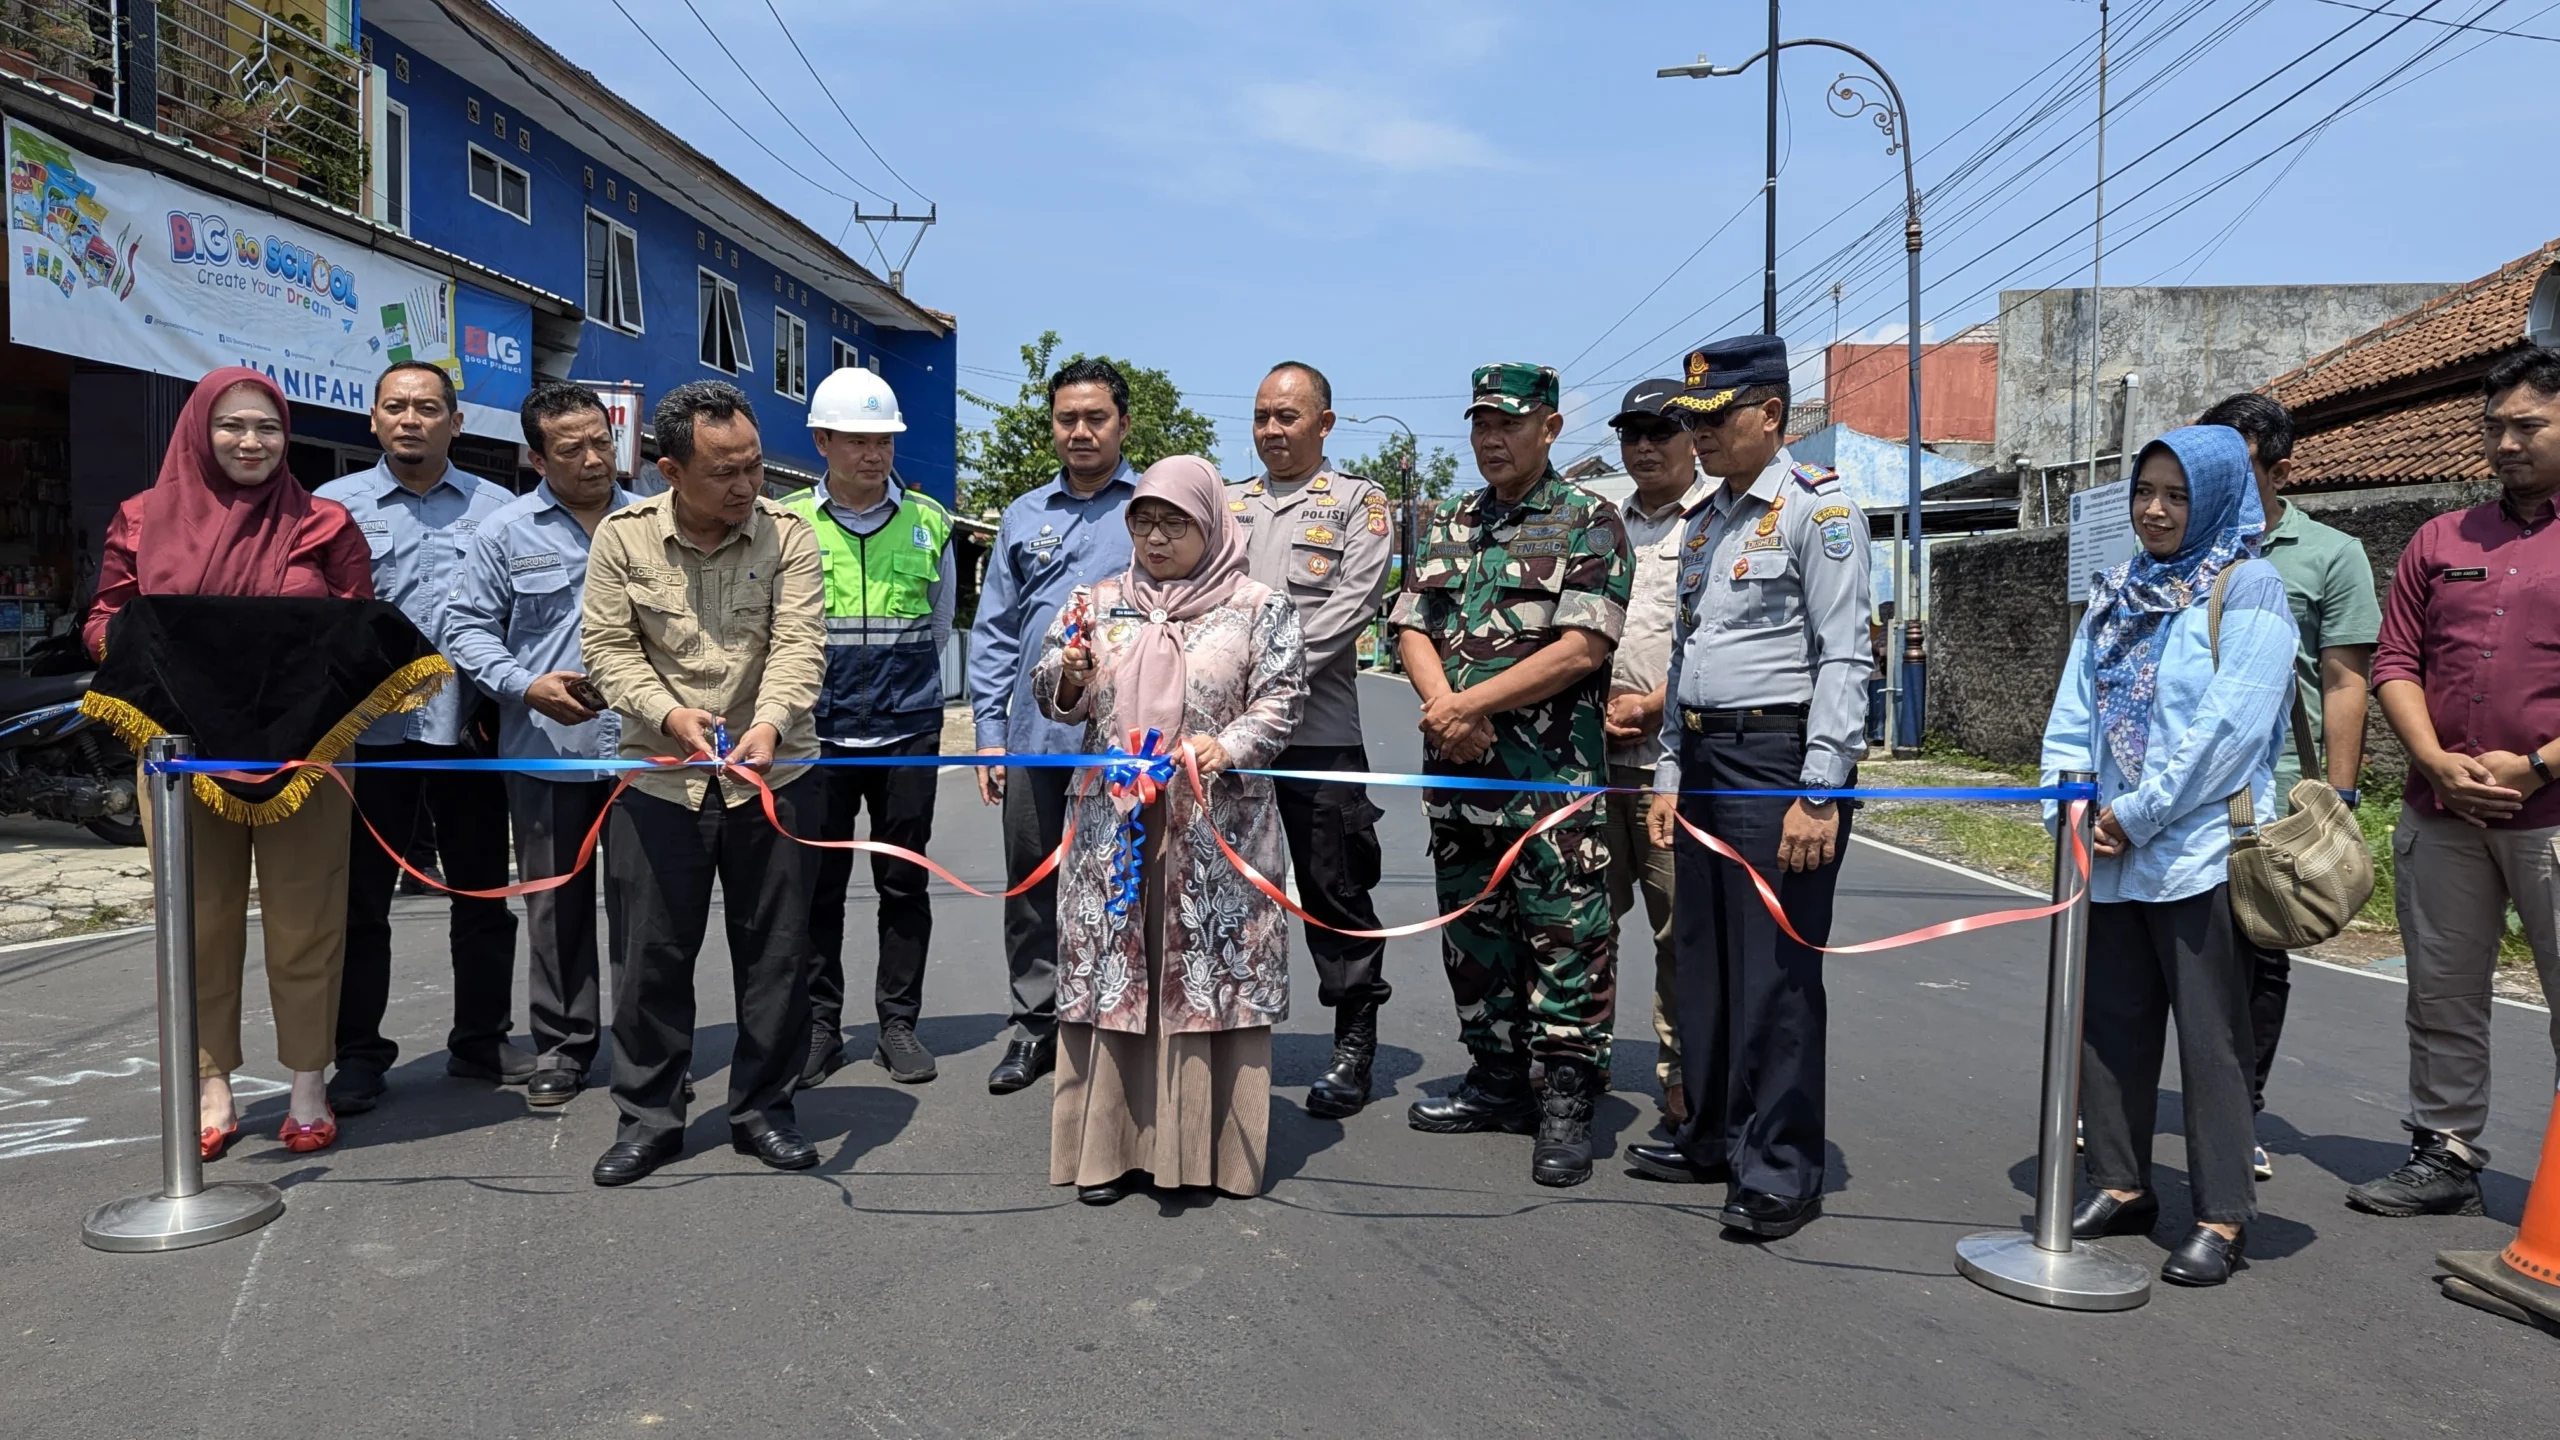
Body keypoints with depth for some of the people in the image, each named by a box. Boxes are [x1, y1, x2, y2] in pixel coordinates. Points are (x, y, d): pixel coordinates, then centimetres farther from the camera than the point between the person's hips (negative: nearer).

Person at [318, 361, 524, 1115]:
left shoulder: (496, 508, 7)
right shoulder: (334, 505, 5)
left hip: (469, 729, 1)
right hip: (368, 731, -1)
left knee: (484, 895, 9)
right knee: (361, 898, 6)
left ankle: (481, 1040, 23)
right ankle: (358, 1053, 18)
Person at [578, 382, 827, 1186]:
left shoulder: (788, 536, -5)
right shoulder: (624, 538, -2)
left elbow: (799, 645, -12)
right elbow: (607, 646, -2)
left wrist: (770, 723, -31)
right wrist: (667, 712, -20)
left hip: (771, 777, 0)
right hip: (659, 778, 0)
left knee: (775, 950, 7)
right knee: (653, 953, 7)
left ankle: (765, 1108, 22)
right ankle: (648, 1117, 22)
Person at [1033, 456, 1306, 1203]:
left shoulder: (1259, 607, 4)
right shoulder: (1099, 604, 12)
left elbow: (1280, 700, -1)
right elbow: (1052, 699, 12)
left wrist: (1228, 747, -19)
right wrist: (1070, 677, -10)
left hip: (1217, 831, -2)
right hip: (1114, 828, 3)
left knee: (1212, 976, 1)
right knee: (1111, 975, 5)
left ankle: (1211, 1146, 13)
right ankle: (1112, 1143, 15)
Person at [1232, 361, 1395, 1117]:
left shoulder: (1357, 504, 3)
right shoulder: (1227, 505, 18)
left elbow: (1352, 605, -9)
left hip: (1317, 728, -4)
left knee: (1334, 888, 1)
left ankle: (1354, 1044, 13)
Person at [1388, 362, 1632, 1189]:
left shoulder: (1588, 524, -3)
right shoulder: (1448, 525, 16)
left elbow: (1582, 649, -14)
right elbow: (1413, 629, 10)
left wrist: (1471, 703, -14)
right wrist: (1443, 707, -10)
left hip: (1554, 776, -6)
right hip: (1457, 769, 7)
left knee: (1564, 938, -3)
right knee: (1473, 933, 14)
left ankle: (1567, 1106, 6)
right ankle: (1497, 1081, 27)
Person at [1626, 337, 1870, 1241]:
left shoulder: (1817, 507, -6)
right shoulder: (1702, 522, 18)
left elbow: (1842, 657, -12)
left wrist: (1819, 793, -17)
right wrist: (1670, 776, 16)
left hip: (1780, 754, -8)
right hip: (1706, 758, 8)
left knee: (1776, 971, -4)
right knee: (1701, 958, 12)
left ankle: (1779, 1171, 6)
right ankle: (1711, 1137, 25)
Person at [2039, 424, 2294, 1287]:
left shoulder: (2248, 588, -4)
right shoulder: (2117, 595, 15)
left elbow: (2230, 725, -13)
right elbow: (2074, 710, 12)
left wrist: (2137, 814, -14)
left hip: (2198, 850, -6)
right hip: (2107, 854, 6)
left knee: (2210, 1033, 0)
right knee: (2110, 1022, 10)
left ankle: (2224, 1215, 9)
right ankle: (2120, 1186, 22)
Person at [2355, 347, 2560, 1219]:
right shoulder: (2442, 540, 13)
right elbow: (2396, 661, 9)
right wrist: (2438, 761, -5)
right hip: (2441, 813, 4)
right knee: (2443, 996, 11)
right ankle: (2445, 1158, 23)